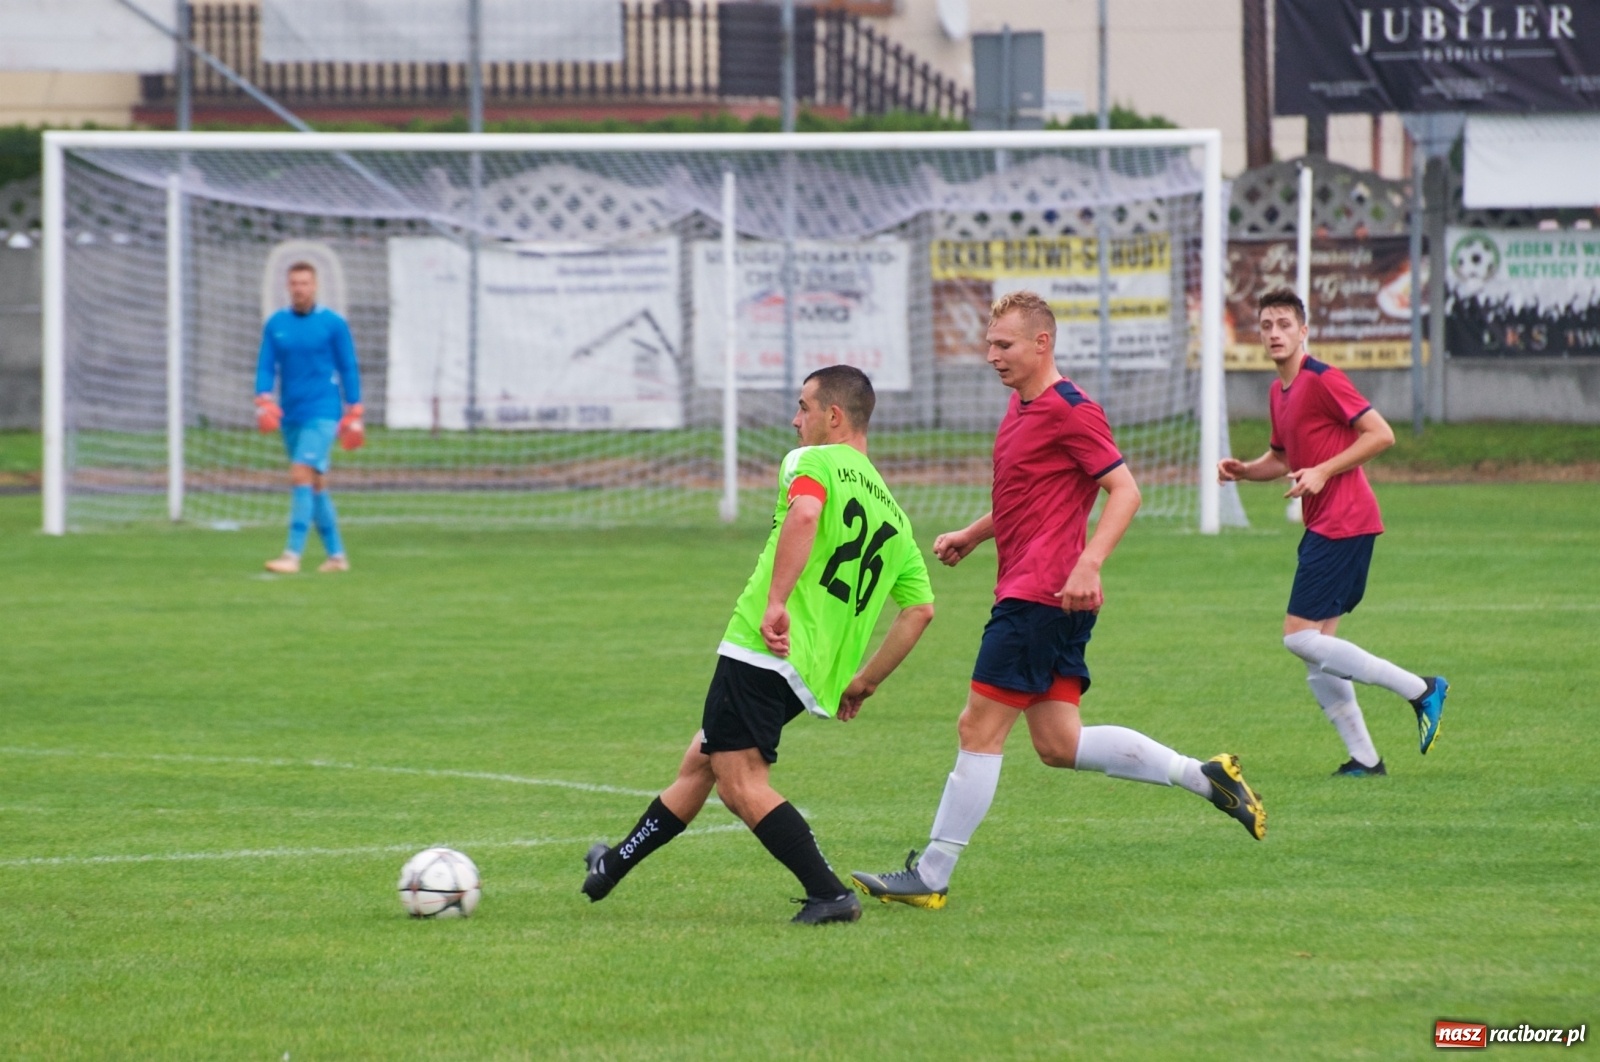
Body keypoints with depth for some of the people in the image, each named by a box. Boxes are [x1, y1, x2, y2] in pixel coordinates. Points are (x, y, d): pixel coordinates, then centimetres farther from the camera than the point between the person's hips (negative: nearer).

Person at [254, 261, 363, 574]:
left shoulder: (333, 324, -2)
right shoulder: (275, 325, 8)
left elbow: (348, 370, 2)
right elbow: (266, 367, 5)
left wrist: (354, 415, -1)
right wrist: (264, 401, -13)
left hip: (322, 413, -5)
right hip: (291, 416, 5)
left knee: (302, 476, -17)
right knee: (315, 486, 9)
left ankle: (293, 554, -22)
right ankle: (336, 554, 18)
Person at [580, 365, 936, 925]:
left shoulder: (815, 462, -2)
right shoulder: (891, 512, 19)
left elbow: (804, 514, -27)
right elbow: (920, 609, 15)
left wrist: (776, 602, -31)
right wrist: (862, 683, 21)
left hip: (763, 648, -9)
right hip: (815, 673, 9)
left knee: (741, 783, -10)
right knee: (699, 761, 21)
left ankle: (829, 894, -18)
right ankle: (614, 867, 35)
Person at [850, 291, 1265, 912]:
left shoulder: (1070, 411, -12)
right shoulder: (1022, 406, 18)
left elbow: (1125, 491, -17)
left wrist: (1087, 564, -28)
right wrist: (972, 536, 19)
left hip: (1043, 595, -10)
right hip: (1027, 592, 10)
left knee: (979, 730, -6)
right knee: (1059, 745, 9)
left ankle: (930, 879, -2)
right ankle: (1206, 776, 12)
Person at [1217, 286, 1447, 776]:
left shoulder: (1323, 381, -11)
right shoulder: (1278, 392, 16)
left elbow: (1381, 434, -15)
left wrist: (1324, 472, -19)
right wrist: (1243, 470, 10)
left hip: (1343, 523, -10)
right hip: (1322, 526, 10)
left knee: (1301, 636, -13)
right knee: (1314, 649, 7)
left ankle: (1421, 690, -9)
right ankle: (1364, 758, 9)